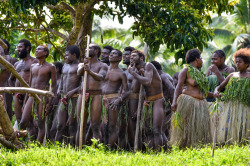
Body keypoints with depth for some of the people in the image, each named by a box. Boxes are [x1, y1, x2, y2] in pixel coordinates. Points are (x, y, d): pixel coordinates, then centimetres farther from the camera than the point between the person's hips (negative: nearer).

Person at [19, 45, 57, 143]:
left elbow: (54, 86, -2)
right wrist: (25, 102, 17)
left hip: (43, 97, -6)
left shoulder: (50, 67, 3)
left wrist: (50, 103, -12)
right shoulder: (33, 67, 20)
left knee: (40, 124, -7)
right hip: (32, 96, 6)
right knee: (23, 123, -6)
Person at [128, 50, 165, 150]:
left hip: (157, 100, -8)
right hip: (147, 102, 8)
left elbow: (147, 81, -27)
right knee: (148, 131, 3)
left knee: (156, 130, -15)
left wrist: (133, 73, -19)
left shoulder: (148, 66, -10)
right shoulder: (137, 71, 13)